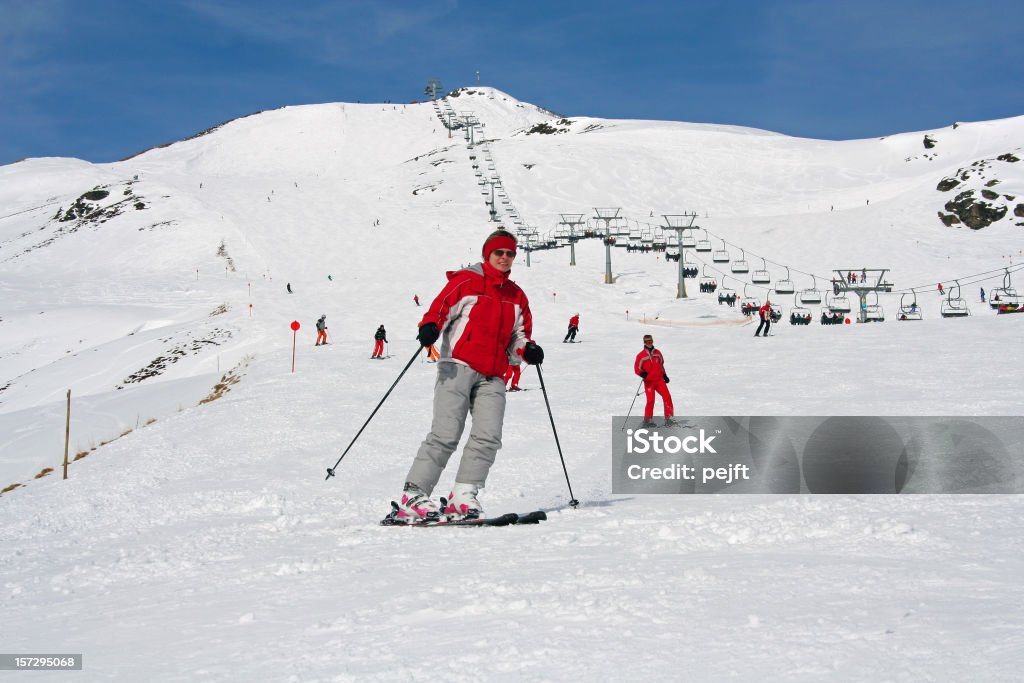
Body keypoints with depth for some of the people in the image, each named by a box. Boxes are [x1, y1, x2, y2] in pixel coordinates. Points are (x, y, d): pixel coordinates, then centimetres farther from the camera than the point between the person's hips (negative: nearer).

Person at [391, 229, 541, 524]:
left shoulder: (516, 296, 21)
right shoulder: (466, 281, 5)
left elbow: (519, 337, 25)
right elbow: (440, 308, -3)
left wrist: (528, 350, 3)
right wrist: (429, 327, -25)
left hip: (492, 377, 5)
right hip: (459, 367, -5)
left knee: (488, 436, -12)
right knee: (445, 435, -13)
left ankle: (463, 497, -7)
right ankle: (413, 497, -9)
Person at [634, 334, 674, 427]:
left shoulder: (657, 353, 9)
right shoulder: (641, 355, -5)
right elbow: (637, 368, -2)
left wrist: (664, 375, 21)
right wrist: (642, 373, -22)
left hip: (659, 379, 4)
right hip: (649, 381, -4)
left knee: (667, 397, -7)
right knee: (650, 400, -12)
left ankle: (668, 418, 1)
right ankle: (647, 420, 3)